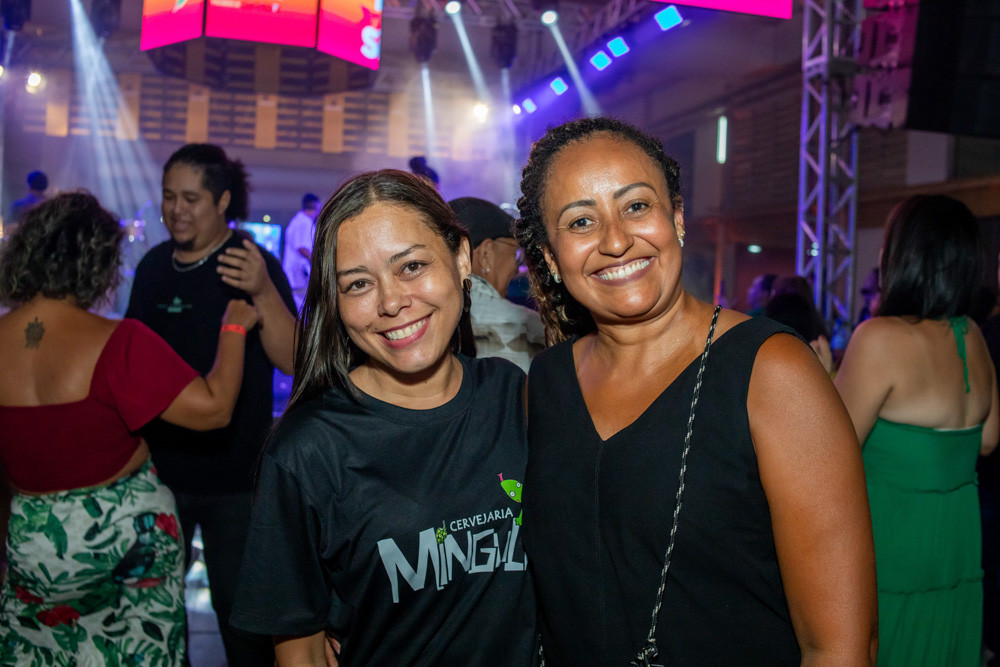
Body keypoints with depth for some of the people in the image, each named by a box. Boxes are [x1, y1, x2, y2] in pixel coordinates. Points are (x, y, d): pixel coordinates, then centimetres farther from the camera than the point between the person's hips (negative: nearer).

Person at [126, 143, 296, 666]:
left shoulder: (254, 266, -12)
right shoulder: (152, 266, 4)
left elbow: (293, 360, -23)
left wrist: (263, 293, -38)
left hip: (233, 475, -5)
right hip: (157, 467, 5)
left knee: (238, 605, 7)